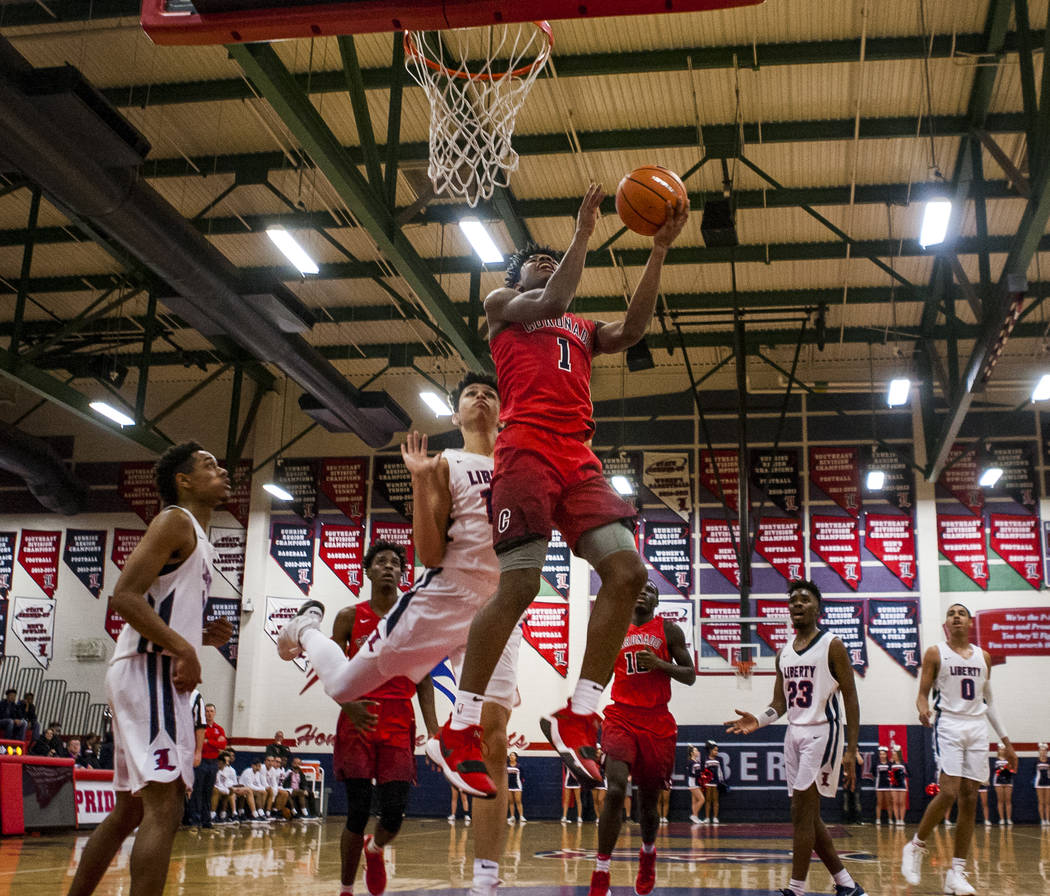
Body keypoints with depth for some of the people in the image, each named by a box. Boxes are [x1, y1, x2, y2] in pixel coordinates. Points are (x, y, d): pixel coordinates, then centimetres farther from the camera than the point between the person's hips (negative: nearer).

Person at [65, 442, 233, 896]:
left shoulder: (195, 537, 23)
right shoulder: (176, 520, -6)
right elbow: (124, 596, -17)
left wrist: (202, 637, 11)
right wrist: (182, 646, -19)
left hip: (157, 675, 10)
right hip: (151, 671, -10)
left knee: (130, 809, 16)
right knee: (165, 806, -16)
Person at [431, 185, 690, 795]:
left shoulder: (584, 328, 32)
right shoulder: (502, 304, 19)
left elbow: (633, 329, 12)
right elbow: (552, 301, -2)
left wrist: (660, 249, 8)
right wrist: (584, 232, 5)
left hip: (580, 459, 6)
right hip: (528, 448, -6)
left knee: (627, 572, -11)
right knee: (519, 587, -15)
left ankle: (578, 717, -4)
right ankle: (460, 731, -4)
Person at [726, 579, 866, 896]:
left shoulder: (832, 646, -6)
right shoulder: (784, 653, 13)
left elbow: (851, 699, -7)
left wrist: (851, 750, -13)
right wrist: (759, 721, -8)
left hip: (821, 733, -7)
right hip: (794, 734, 7)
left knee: (802, 813, -10)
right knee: (809, 816, 9)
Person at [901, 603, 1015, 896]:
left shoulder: (983, 657, 14)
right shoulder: (935, 653, 2)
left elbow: (988, 700, 19)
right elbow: (922, 694, 0)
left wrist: (1005, 741, 17)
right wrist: (923, 710, -23)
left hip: (977, 728, 4)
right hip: (948, 726, -4)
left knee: (969, 798, 1)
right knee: (948, 792, -18)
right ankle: (915, 847, 4)